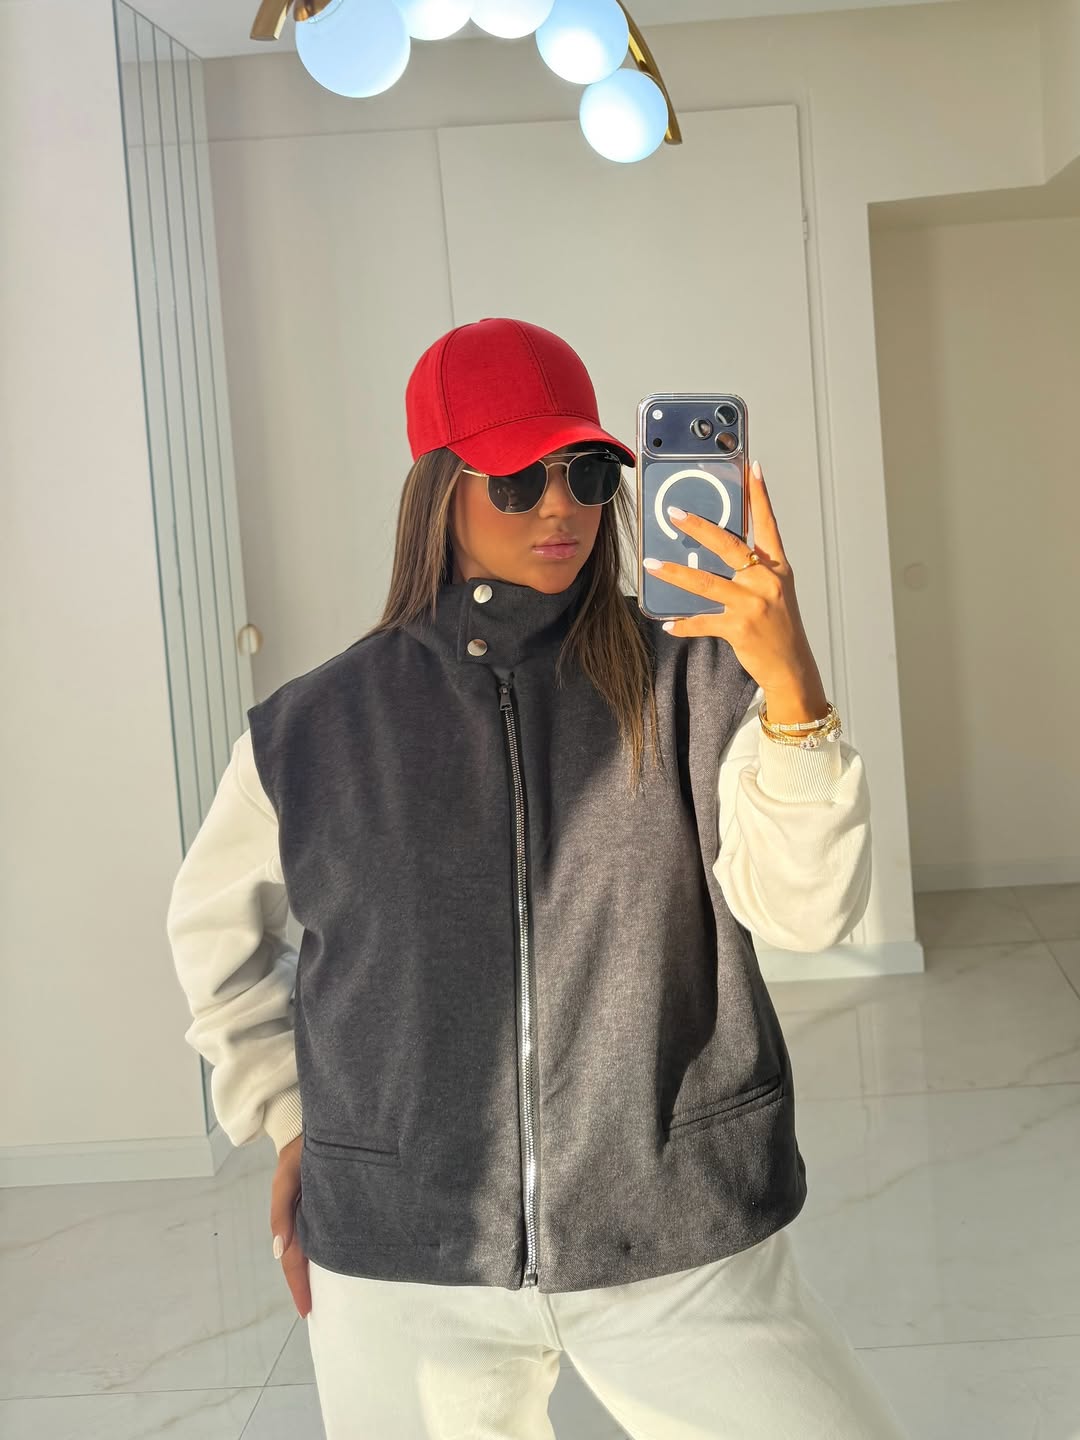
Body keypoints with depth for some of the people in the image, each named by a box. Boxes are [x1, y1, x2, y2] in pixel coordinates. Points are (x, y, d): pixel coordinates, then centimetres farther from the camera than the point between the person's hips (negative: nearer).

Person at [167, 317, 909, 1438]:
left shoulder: (688, 680, -5)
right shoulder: (310, 730, -2)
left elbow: (808, 909, -16)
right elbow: (216, 927, 15)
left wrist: (791, 684, -29)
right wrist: (285, 1118, 9)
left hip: (681, 1249, 0)